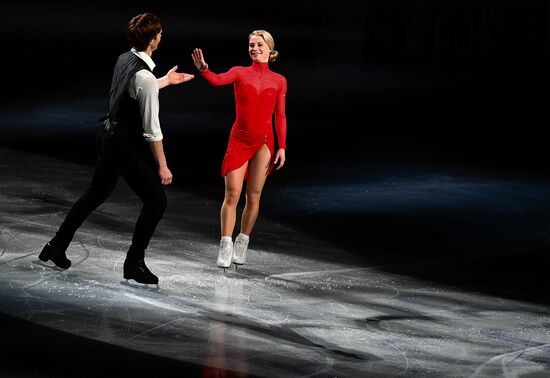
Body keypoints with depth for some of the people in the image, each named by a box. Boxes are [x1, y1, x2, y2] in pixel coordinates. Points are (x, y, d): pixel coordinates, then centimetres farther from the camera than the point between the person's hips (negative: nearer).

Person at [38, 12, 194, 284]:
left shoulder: (124, 60, 3)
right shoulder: (145, 76, -25)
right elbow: (151, 129, -21)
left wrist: (166, 80, 36)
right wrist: (162, 166, -14)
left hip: (107, 137, 9)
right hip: (125, 146, -9)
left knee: (96, 193, 24)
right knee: (156, 201, -1)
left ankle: (56, 246, 30)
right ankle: (134, 264, 5)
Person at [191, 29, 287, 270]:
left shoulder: (278, 81, 5)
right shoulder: (240, 73, 2)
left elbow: (280, 116, 6)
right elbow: (217, 80, -18)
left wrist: (282, 146, 0)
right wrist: (203, 70, -39)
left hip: (264, 142, 1)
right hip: (239, 140, -1)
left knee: (253, 197, 5)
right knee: (232, 193, -8)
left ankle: (242, 243, 17)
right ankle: (225, 245, -3)